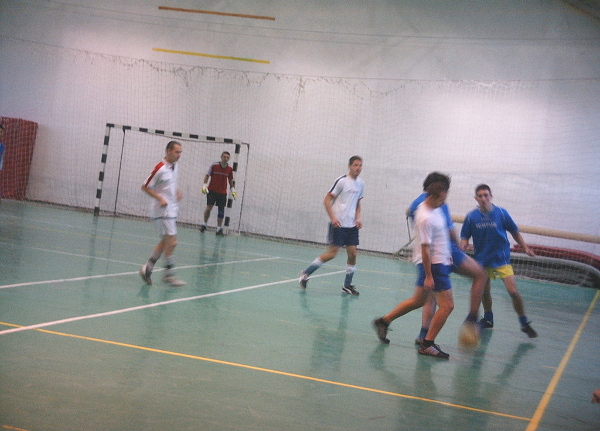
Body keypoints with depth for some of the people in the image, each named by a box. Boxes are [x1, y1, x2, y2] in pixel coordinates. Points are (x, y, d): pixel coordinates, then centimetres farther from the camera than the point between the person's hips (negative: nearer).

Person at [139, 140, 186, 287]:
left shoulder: (175, 165, 8)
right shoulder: (160, 168, -16)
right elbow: (145, 187, -12)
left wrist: (177, 191, 7)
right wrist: (160, 198, -21)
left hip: (172, 210, 9)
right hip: (162, 211, -9)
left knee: (165, 242, 12)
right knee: (172, 242, -9)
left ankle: (148, 267, 20)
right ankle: (169, 274, 2)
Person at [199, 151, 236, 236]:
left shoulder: (230, 169, 0)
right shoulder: (214, 166, -9)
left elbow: (230, 180, 14)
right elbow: (207, 175, -1)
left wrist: (233, 189, 9)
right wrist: (204, 185, -9)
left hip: (222, 193, 3)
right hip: (212, 190, -2)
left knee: (221, 210, 1)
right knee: (209, 208, -9)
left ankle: (219, 228, 8)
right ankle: (204, 224, 12)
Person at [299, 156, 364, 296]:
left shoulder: (361, 184, 10)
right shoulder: (342, 181, -9)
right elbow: (327, 200, -9)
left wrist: (358, 217, 6)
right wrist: (333, 218, -18)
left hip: (352, 225, 6)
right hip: (338, 224, -6)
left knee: (352, 254, 2)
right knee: (332, 253, -8)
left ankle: (347, 285, 15)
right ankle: (306, 273, 7)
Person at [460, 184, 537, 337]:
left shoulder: (501, 213, -9)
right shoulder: (471, 217, -6)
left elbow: (514, 232, 3)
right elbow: (465, 237, 1)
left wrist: (525, 247, -3)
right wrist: (463, 247, -19)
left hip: (501, 258, -2)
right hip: (482, 260, 2)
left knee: (513, 291, -12)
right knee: (484, 291, 11)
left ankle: (524, 323, 4)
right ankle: (488, 319, 36)